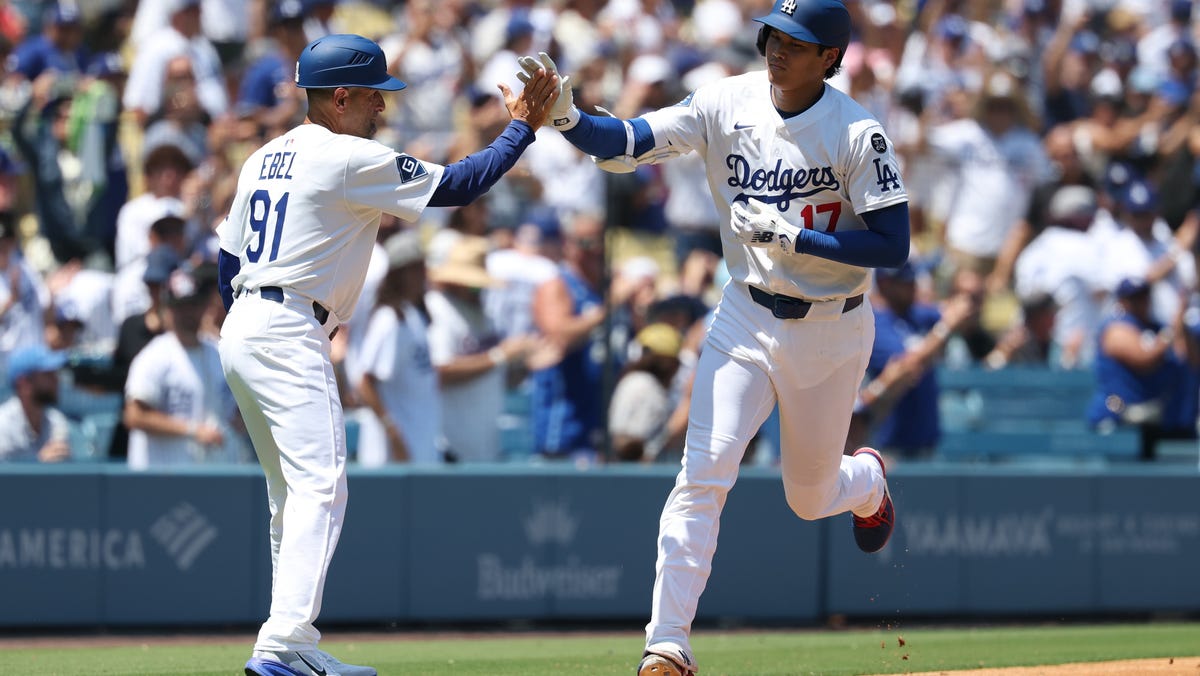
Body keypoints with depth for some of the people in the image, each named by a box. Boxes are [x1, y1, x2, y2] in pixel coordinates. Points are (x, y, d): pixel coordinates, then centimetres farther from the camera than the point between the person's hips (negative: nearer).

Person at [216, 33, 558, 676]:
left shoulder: (264, 159, 17)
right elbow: (457, 186, -8)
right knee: (319, 486, -17)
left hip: (238, 332, 10)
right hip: (288, 334, -10)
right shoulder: (350, 159, -9)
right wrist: (522, 127, 2)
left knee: (291, 495, 15)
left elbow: (228, 262, 20)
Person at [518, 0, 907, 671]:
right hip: (746, 318, 2)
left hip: (830, 331, -2)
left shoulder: (859, 134, -17)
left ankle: (867, 480, 52)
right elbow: (625, 144, -15)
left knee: (810, 497, 14)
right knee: (704, 474, -14)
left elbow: (894, 245, -19)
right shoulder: (727, 104, -8)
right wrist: (565, 114, -34)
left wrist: (793, 236, -27)